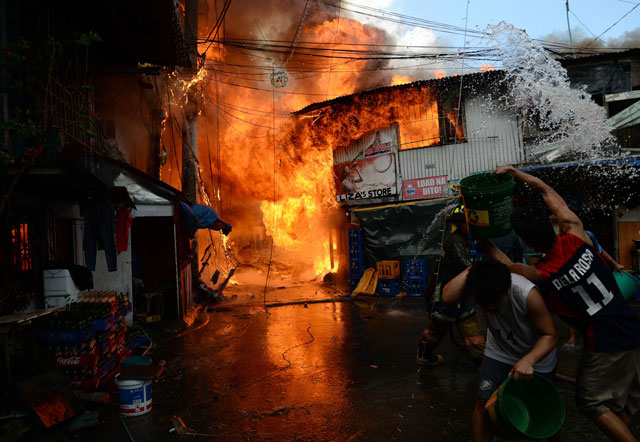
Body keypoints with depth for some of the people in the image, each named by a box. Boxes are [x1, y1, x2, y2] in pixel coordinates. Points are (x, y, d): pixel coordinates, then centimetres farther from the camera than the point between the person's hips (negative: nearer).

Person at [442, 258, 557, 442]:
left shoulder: (528, 294, -35)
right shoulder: (478, 285, -26)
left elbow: (550, 335, -24)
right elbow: (448, 297, -45)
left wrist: (528, 361, -39)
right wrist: (472, 269, -41)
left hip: (537, 353, -1)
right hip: (499, 352, 2)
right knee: (485, 402, -9)